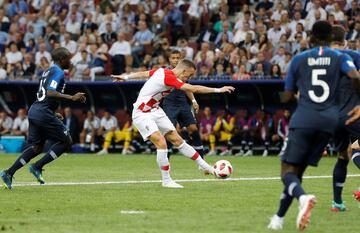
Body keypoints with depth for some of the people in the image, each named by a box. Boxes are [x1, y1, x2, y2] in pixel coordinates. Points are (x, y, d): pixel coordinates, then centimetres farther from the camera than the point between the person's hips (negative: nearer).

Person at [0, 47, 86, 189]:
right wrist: (72, 98, -26)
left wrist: (53, 114, 27)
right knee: (66, 141, 1)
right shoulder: (58, 72, -11)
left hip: (34, 111, 10)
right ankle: (37, 167, -3)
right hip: (44, 114, -10)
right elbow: (50, 93, -25)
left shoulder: (48, 71, 20)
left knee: (36, 147, 14)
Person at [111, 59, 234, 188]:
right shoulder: (169, 78, -27)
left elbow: (143, 74, 16)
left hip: (155, 110, 9)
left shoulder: (162, 71, 0)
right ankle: (166, 181, -9)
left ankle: (206, 167, 9)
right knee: (161, 143, -21)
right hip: (142, 114, -9)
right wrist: (218, 90, -27)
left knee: (177, 140, 7)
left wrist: (126, 77, 31)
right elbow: (194, 89, -32)